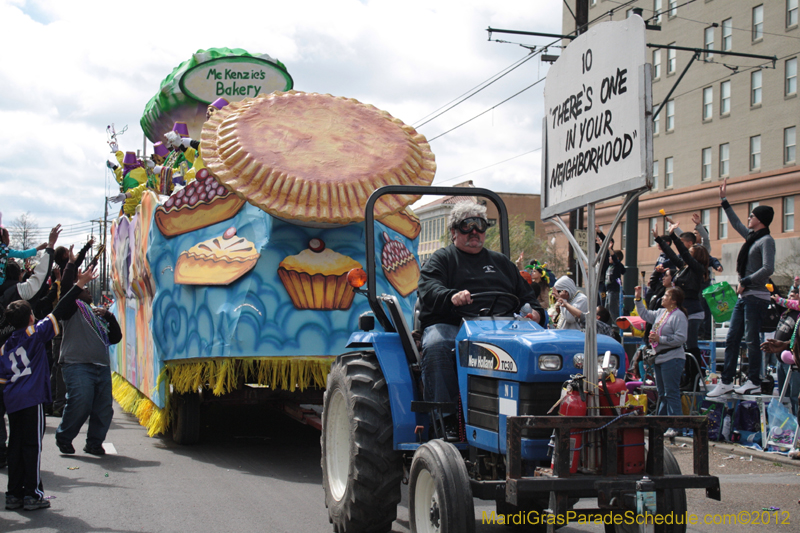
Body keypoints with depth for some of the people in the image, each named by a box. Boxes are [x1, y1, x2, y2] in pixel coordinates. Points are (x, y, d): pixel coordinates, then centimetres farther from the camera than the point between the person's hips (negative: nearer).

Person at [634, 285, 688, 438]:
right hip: (659, 358, 10)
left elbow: (680, 338, -20)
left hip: (672, 358, -10)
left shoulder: (679, 316, -13)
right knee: (662, 394, 15)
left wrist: (660, 339, -20)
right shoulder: (660, 313, 14)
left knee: (671, 393, -10)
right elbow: (645, 315, 30)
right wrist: (638, 299, 24)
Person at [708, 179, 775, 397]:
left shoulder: (767, 240, -10)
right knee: (732, 338, 6)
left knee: (751, 339, -4)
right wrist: (724, 201, 35)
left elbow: (768, 269, -22)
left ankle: (754, 381, 4)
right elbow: (735, 223, 32)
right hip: (744, 296, 9)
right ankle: (726, 381, 8)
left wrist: (745, 282, -16)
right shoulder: (752, 236, 15)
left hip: (756, 297, -9)